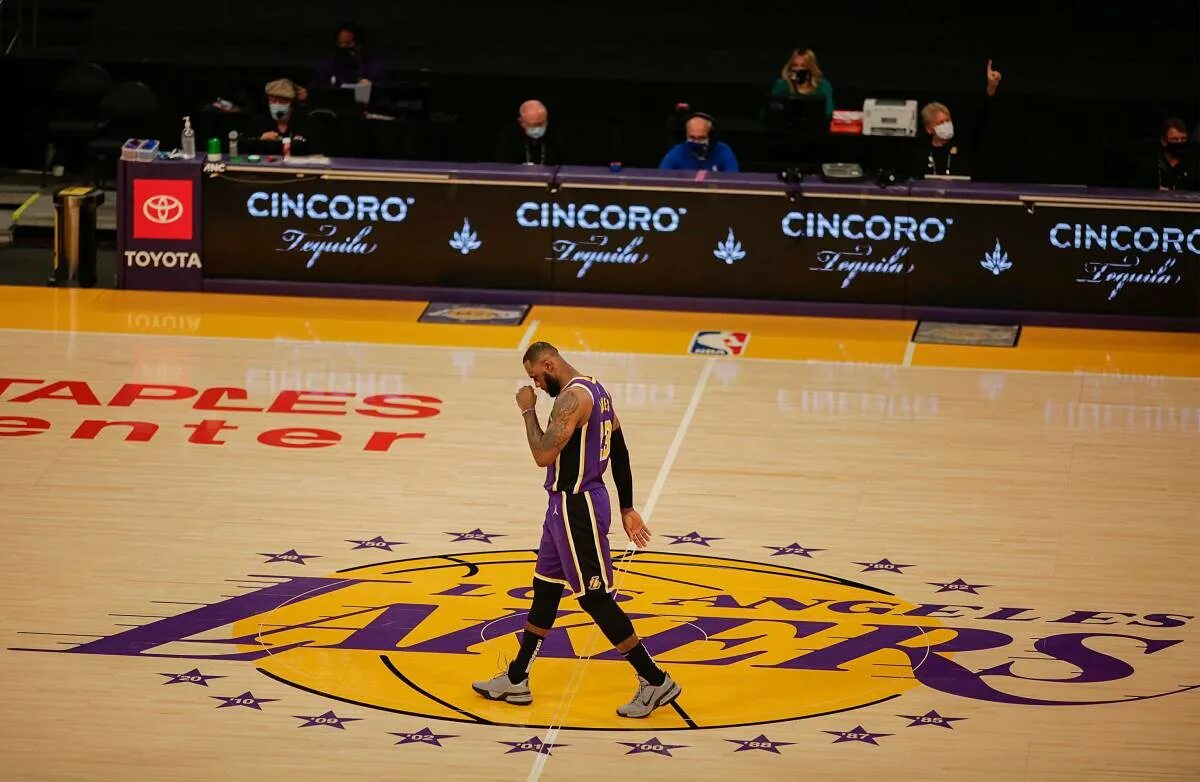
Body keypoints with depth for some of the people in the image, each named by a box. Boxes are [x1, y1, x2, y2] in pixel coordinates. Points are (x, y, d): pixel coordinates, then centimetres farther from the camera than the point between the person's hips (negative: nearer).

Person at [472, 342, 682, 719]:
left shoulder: (572, 396, -20)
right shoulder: (595, 390, 11)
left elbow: (543, 455, -26)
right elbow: (620, 453, 15)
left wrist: (528, 410, -13)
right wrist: (627, 509, 19)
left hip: (576, 507, -11)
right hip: (569, 504, 11)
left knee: (594, 596, -5)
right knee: (545, 588, 17)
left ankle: (655, 682, 0)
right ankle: (515, 681, 26)